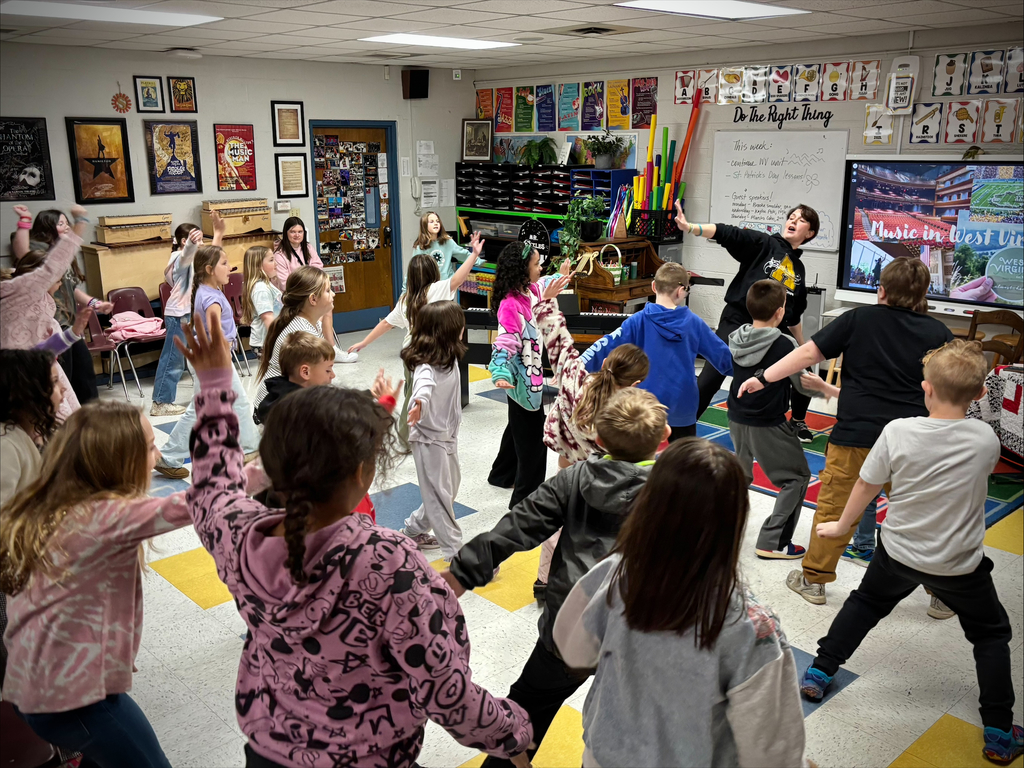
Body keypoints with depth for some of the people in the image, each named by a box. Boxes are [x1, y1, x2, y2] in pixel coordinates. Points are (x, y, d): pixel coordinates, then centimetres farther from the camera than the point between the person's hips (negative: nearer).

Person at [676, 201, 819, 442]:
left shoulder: (798, 268, 13)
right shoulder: (762, 244, -3)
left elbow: (794, 315, 20)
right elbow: (726, 234, -18)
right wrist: (690, 228, -33)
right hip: (737, 322, -6)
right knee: (709, 381, -12)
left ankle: (798, 421, 34)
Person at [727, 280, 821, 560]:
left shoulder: (735, 338, -2)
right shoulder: (784, 345, -19)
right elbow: (804, 386, -9)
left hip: (737, 419, 7)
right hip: (768, 427, -7)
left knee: (739, 474, 27)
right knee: (797, 478, 7)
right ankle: (772, 542, 3)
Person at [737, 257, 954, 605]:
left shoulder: (859, 319, -4)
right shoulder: (938, 333, 2)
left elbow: (808, 353, -7)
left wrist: (763, 378, -1)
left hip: (856, 434, -2)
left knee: (833, 507, 10)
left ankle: (814, 580, 21)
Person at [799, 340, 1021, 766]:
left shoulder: (897, 431, -20)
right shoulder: (986, 439, -18)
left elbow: (866, 485, -6)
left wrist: (842, 525, 11)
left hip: (899, 552, 1)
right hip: (960, 565, -1)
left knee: (866, 602, 26)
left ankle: (818, 673, 29)